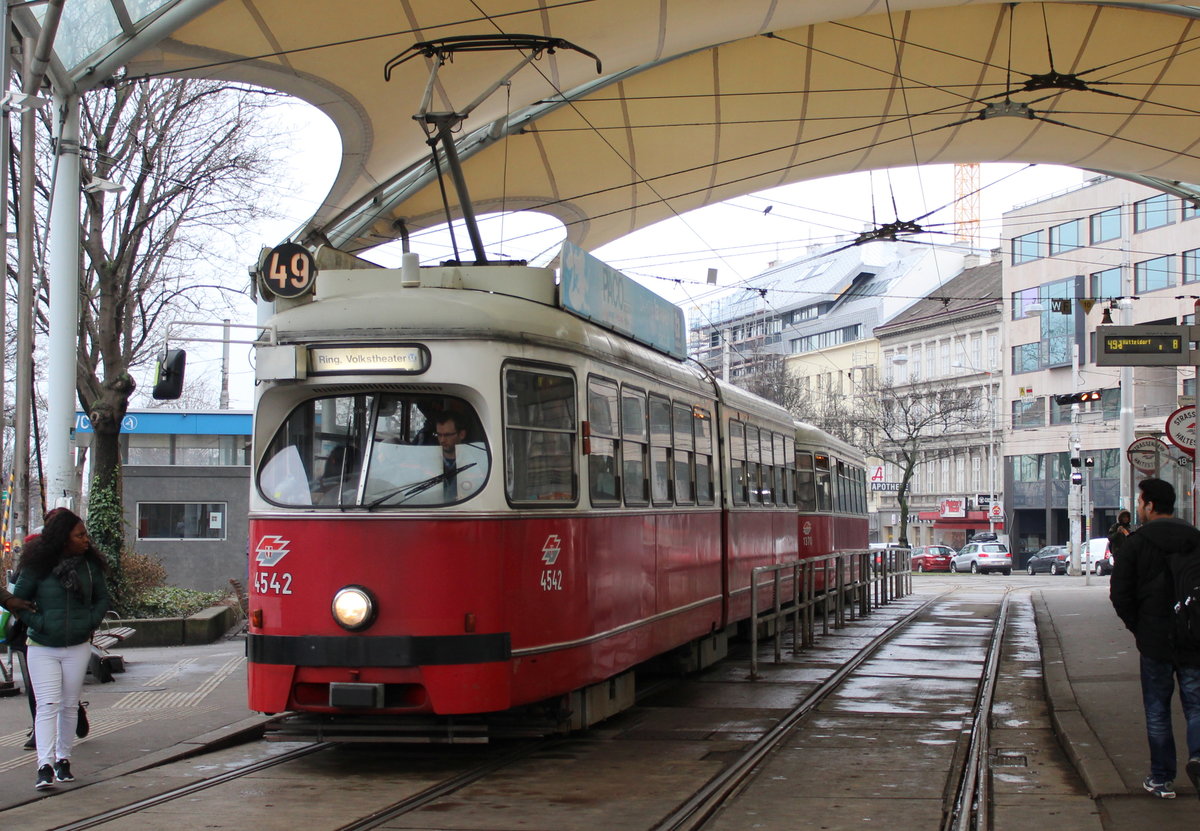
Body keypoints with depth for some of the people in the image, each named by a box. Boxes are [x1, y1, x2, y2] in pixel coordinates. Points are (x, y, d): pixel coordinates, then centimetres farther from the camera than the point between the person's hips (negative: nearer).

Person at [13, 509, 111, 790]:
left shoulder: (90, 565, 2)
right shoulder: (37, 567, -7)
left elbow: (102, 598, 14)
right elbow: (18, 601, 1)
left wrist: (91, 623, -2)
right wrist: (39, 624, -11)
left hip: (78, 647, 3)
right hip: (42, 648, -3)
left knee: (69, 705, 8)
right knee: (47, 704, -10)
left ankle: (63, 759, 19)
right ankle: (45, 766, -15)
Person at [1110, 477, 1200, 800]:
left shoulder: (1136, 543, -5)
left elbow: (1120, 593, -8)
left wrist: (1138, 627, 5)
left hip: (1155, 640, -1)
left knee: (1157, 710, 9)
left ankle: (1162, 779, 11)